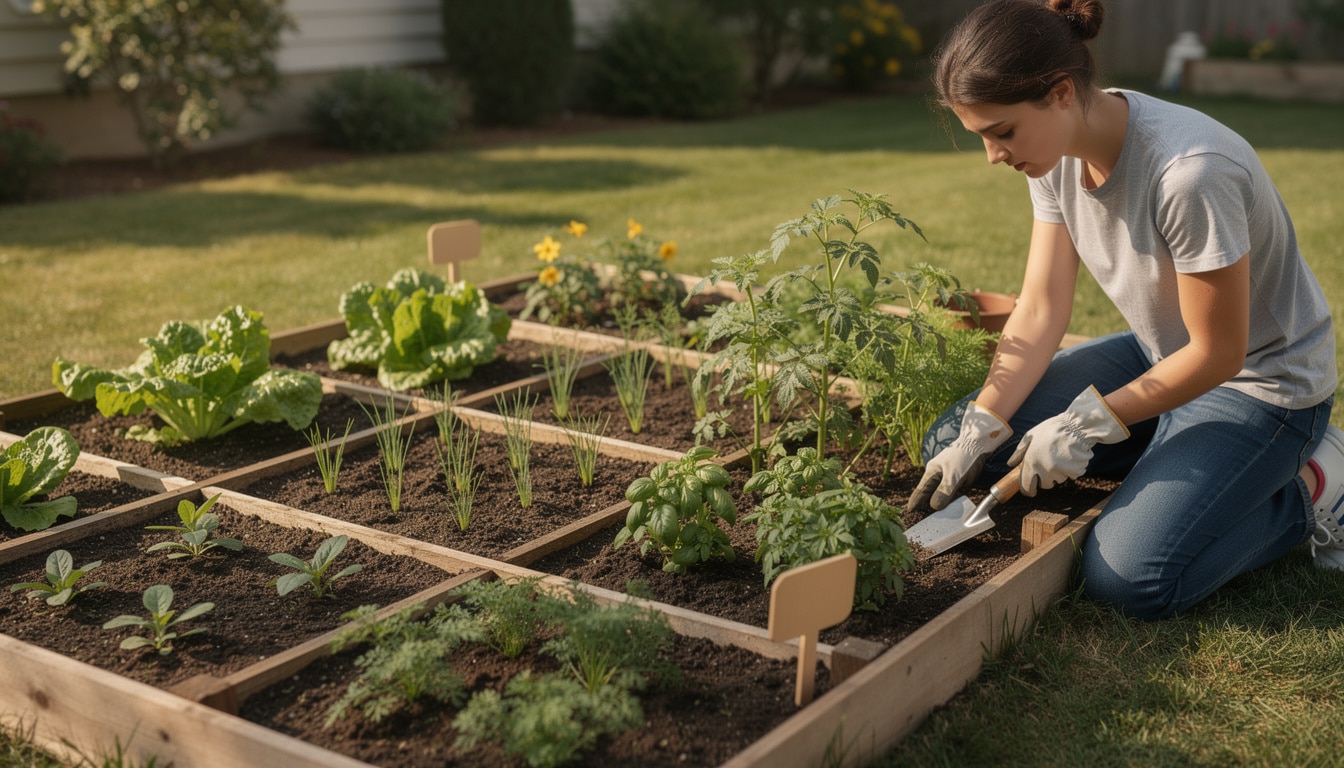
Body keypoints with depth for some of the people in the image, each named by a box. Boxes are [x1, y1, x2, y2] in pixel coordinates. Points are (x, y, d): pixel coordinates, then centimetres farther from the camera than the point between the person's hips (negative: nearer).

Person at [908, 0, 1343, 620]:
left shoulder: (1189, 173, -34)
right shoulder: (1060, 152, -10)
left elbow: (1217, 353, -24)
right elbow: (1040, 312, -7)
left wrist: (1084, 425, -19)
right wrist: (978, 432, -16)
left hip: (1261, 379, -7)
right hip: (1160, 351, 8)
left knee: (1126, 579, -22)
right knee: (951, 442, -2)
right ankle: (1169, 454, 10)